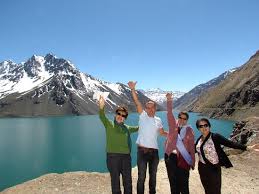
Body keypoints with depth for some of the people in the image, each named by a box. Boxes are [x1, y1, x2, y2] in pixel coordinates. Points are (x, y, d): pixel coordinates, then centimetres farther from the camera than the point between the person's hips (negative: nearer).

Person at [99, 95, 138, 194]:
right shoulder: (109, 124, 0)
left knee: (128, 179, 14)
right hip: (112, 156, -4)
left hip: (126, 156, 4)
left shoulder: (127, 128, 12)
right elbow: (102, 117, -20)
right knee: (115, 179, 8)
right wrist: (101, 107, -37)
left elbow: (138, 128, 30)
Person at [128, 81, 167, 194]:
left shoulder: (158, 120, 8)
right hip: (142, 150, -4)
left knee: (153, 175, 19)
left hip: (154, 151, 4)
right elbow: (137, 102, -14)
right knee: (141, 176, 3)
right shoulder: (143, 116, -2)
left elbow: (162, 133, 22)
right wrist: (133, 89, -24)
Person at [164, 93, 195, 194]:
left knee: (184, 183, 5)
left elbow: (192, 147, 2)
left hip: (184, 158, -1)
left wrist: (192, 162, 1)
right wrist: (169, 101, -23)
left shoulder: (189, 130, 1)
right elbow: (169, 113, -10)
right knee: (173, 182, 13)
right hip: (171, 157, 1)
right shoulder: (173, 125, 3)